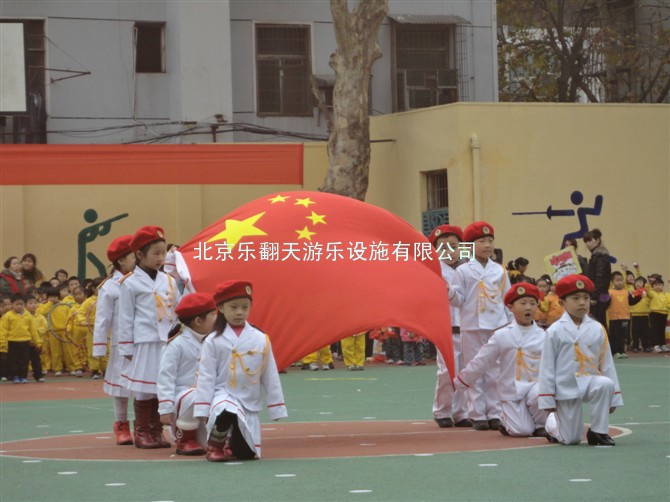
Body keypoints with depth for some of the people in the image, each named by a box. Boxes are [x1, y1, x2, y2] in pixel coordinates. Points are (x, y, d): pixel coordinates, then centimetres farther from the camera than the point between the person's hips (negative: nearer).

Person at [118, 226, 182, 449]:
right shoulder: (130, 283, -2)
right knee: (145, 390, -2)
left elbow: (179, 311, 16)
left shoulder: (168, 281, 12)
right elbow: (125, 318, -1)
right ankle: (142, 432, 8)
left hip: (169, 343, 4)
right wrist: (127, 349, -4)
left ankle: (157, 431, 14)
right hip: (145, 344, -4)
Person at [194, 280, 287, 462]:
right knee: (226, 411, -39)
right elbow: (206, 376, -3)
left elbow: (270, 376, 6)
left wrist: (276, 408, 7)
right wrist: (202, 408, -9)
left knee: (246, 453, 0)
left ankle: (229, 443, 38)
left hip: (249, 403, 3)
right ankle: (215, 445, -7)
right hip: (223, 396, -3)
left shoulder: (260, 339, 2)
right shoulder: (214, 341, -3)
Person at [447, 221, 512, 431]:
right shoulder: (463, 271, 2)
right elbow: (459, 299, 2)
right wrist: (449, 292, -19)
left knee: (495, 373, 3)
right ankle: (478, 415, 5)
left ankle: (495, 413, 8)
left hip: (498, 326, 2)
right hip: (472, 327, -2)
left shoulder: (500, 270, 8)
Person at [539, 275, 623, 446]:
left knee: (605, 384, -32)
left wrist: (613, 397, 1)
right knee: (571, 439, -2)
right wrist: (547, 399, -8)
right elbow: (547, 366, -6)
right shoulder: (555, 331, -8)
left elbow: (607, 363, 2)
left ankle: (598, 432, -15)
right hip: (566, 387, -2)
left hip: (589, 382, 2)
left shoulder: (597, 329, -1)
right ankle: (552, 424, 35)